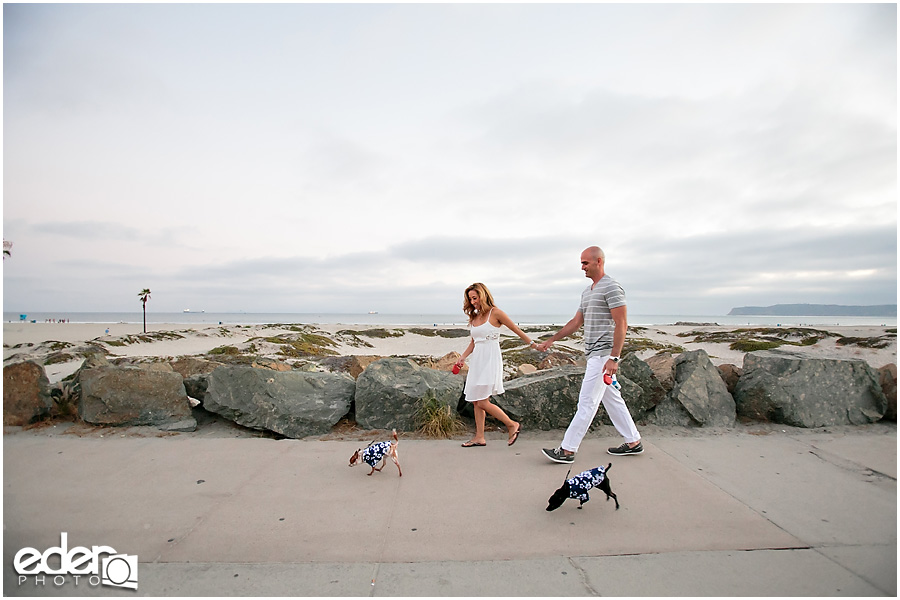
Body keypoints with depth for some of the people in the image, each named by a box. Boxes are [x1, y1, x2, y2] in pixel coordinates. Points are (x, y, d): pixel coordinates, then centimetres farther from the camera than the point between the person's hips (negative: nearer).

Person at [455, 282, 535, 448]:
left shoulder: (495, 313, -7)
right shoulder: (475, 317, 13)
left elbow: (516, 329, -1)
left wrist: (533, 344, 3)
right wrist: (463, 357, 10)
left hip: (490, 360, -7)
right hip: (477, 361, 7)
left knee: (482, 402, -10)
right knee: (475, 401, 7)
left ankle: (512, 425, 7)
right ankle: (480, 437, 17)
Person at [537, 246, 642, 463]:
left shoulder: (611, 287, -12)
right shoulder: (587, 291, 17)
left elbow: (621, 324, -18)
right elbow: (576, 322, 21)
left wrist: (614, 358, -23)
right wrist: (551, 340, 17)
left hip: (603, 354, -10)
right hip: (594, 354, 10)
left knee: (586, 402, -6)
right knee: (612, 399, 16)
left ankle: (567, 450, -2)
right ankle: (633, 442, 28)